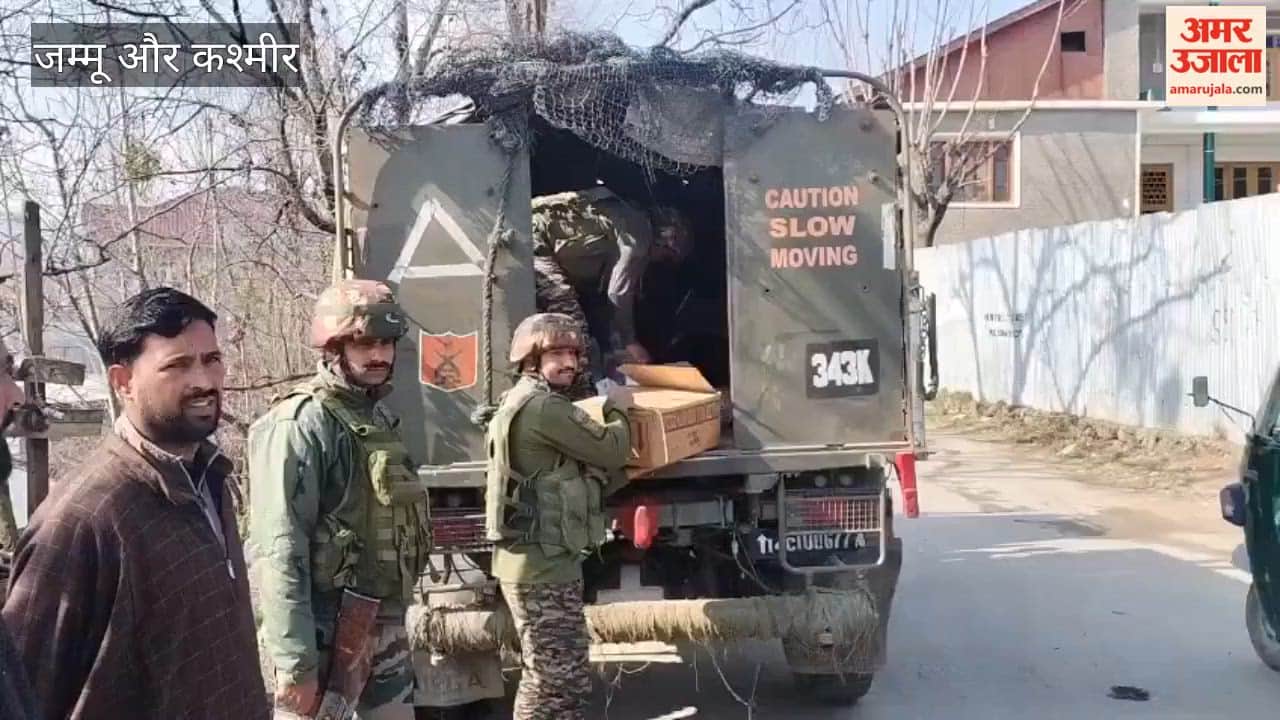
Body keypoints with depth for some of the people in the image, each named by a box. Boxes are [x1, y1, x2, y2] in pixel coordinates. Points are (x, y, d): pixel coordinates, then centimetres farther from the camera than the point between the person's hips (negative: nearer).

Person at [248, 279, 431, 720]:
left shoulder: (379, 418, 11)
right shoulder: (300, 423, -15)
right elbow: (282, 551, -21)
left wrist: (394, 621, 19)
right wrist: (295, 662, -23)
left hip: (385, 629, 8)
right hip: (327, 636, -8)